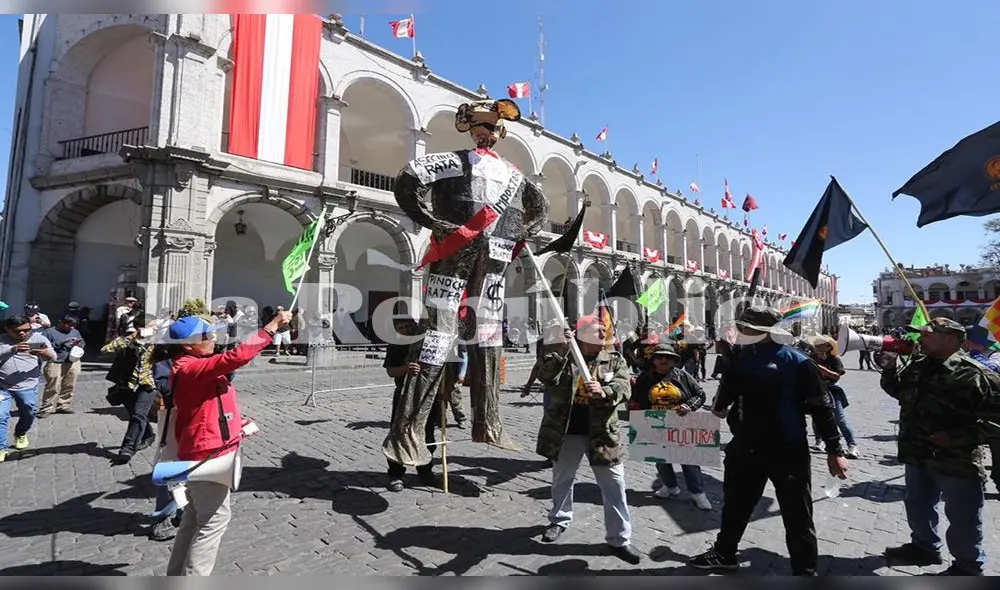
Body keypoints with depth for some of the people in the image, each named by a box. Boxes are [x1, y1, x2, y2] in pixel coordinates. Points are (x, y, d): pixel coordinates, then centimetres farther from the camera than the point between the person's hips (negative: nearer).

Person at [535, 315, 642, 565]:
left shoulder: (615, 360, -1)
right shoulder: (562, 357, -5)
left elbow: (624, 388, -14)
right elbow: (546, 378, -21)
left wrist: (604, 392, -35)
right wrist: (561, 351, -34)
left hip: (601, 433, 0)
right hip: (565, 431, 0)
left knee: (614, 484, 2)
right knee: (561, 479, 19)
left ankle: (619, 538, 17)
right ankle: (559, 520, 43)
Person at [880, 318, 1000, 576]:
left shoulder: (972, 374, -21)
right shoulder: (917, 365, 3)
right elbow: (898, 391, 19)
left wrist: (956, 437, -25)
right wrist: (890, 369, 1)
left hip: (957, 460, -7)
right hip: (919, 454, 8)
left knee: (962, 519, 10)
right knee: (917, 506, 24)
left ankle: (968, 568, 30)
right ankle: (924, 547, 45)